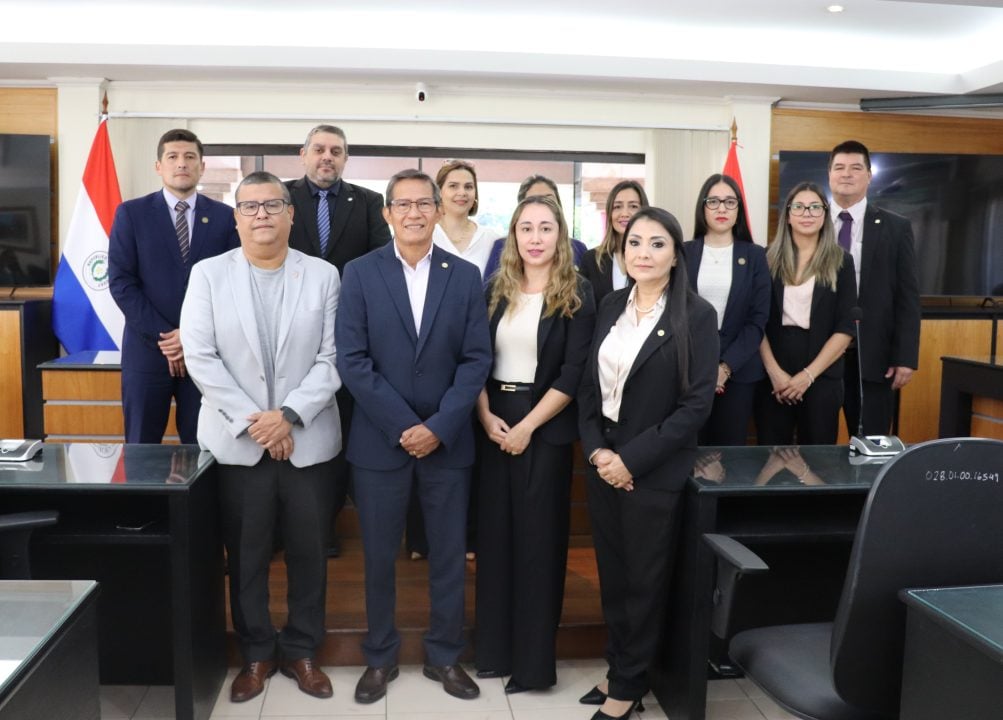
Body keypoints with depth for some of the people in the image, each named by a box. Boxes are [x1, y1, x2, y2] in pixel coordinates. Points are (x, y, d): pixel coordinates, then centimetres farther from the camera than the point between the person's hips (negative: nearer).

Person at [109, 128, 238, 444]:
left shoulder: (225, 216, 6)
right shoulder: (131, 213, 4)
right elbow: (121, 281, -3)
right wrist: (163, 336, -10)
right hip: (147, 348, 0)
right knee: (141, 449, 7)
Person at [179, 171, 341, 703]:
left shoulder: (323, 275, 2)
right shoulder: (208, 274, 3)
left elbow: (333, 358, -3)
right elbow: (200, 356, -4)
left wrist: (289, 415, -14)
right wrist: (251, 420, -12)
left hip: (307, 440, 0)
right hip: (238, 441, 0)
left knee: (308, 552, 8)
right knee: (246, 556, 9)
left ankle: (301, 650, 26)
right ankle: (256, 653, 26)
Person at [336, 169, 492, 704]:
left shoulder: (465, 276, 3)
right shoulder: (360, 274, -1)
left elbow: (477, 359, -1)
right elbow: (352, 360, -7)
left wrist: (438, 427, -12)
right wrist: (403, 425, -13)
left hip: (447, 439, 1)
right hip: (380, 439, -1)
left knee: (449, 554, 10)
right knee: (379, 555, 10)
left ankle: (444, 655, 28)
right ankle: (380, 657, 28)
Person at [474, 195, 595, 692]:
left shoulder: (577, 293, -5)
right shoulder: (496, 289, 7)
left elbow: (574, 372, -11)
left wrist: (527, 426, -14)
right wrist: (486, 416, -8)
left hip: (545, 429, -4)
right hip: (494, 424, 4)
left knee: (537, 538, 4)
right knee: (495, 534, 9)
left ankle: (533, 659, 18)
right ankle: (494, 646, 24)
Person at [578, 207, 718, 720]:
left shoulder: (696, 314, -9)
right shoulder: (611, 306, 6)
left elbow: (697, 403, -14)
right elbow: (589, 385, 8)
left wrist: (632, 461, -16)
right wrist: (596, 449, -7)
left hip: (655, 472, -4)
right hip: (603, 464, 5)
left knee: (644, 581, 9)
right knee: (611, 575, 14)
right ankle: (618, 668, 33)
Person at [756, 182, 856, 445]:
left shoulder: (841, 262, 3)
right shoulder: (769, 259, 4)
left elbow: (845, 328, -2)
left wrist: (808, 375, -9)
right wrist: (774, 371, -11)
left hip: (822, 378, 0)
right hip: (772, 377, 1)